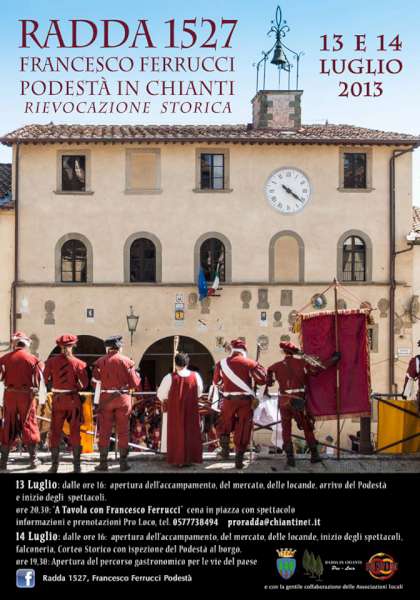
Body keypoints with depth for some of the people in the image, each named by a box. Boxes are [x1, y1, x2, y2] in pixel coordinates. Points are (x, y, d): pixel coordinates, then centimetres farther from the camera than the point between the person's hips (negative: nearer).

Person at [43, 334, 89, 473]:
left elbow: (45, 380, -2)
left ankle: (54, 465, 11)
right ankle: (76, 466, 8)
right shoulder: (78, 363, -9)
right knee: (75, 432, 7)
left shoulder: (51, 361, -5)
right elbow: (85, 384, -8)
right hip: (73, 399, -1)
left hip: (57, 399, 1)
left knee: (55, 432, 10)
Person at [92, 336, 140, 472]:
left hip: (105, 399, 0)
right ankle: (123, 463, 10)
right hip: (123, 399, 0)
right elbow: (135, 384, -4)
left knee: (104, 432, 8)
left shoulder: (100, 362, -3)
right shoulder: (126, 361, -5)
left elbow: (95, 382, -4)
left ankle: (103, 463, 9)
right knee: (123, 432, 8)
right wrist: (137, 374, 14)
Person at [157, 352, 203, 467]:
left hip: (175, 411, -2)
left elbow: (161, 395, -3)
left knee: (177, 433, 9)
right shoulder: (195, 376, -7)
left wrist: (166, 401, 18)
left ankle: (178, 460, 12)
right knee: (191, 433, 13)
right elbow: (199, 393, 8)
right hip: (192, 410, 2)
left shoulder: (170, 377, -15)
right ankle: (190, 458, 18)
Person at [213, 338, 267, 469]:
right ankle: (239, 459, 6)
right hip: (246, 399, -1)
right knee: (243, 430, 6)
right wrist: (260, 367, 10)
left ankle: (225, 449, 11)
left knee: (224, 425, 23)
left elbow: (216, 381, 14)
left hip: (229, 399, 1)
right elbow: (262, 380, -6)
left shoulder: (221, 363, 1)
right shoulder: (250, 363, -4)